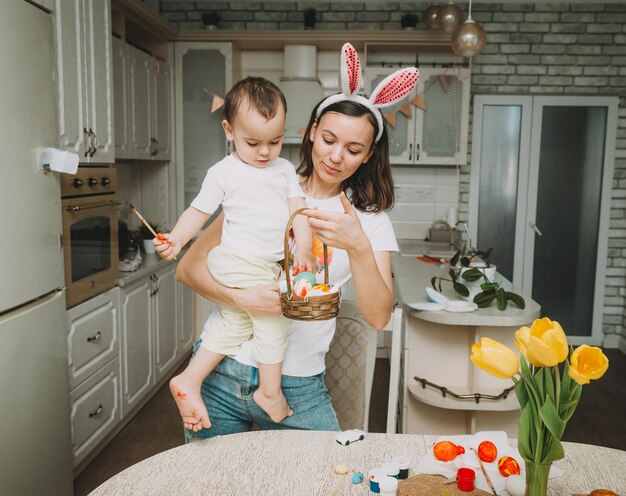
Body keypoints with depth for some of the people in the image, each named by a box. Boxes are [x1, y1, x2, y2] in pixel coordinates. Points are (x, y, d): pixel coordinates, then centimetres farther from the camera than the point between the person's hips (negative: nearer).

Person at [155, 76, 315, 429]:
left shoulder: (285, 169, 11)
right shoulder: (223, 172, -3)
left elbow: (298, 210, 4)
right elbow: (199, 211, -3)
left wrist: (304, 249, -10)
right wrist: (175, 239, -19)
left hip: (271, 266, 6)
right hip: (240, 262, -6)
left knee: (236, 327, 11)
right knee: (273, 317, -7)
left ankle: (189, 380, 21)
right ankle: (270, 391, 10)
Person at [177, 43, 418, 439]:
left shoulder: (370, 220, 2)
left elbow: (379, 317, -9)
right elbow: (189, 268, -2)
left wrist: (359, 247, -23)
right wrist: (242, 297, -20)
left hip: (298, 387, 0)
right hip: (221, 370, 0)